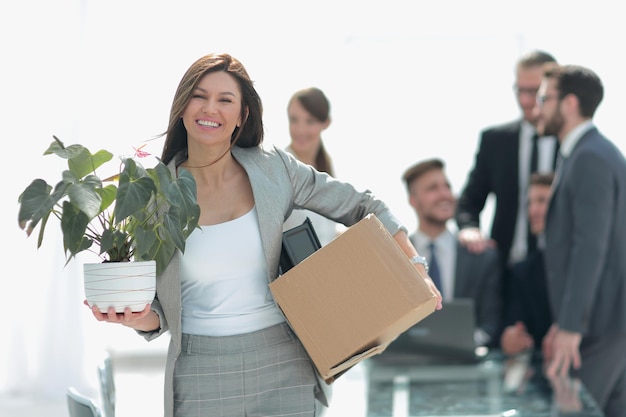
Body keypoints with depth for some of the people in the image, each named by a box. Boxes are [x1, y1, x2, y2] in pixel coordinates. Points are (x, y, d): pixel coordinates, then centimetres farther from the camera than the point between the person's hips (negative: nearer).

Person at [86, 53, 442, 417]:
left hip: (281, 362, 0)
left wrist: (415, 265, 2)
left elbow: (361, 206, 9)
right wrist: (139, 317, -20)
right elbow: (158, 312, 2)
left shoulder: (274, 169, -1)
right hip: (200, 372, 0)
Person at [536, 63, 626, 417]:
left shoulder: (590, 158, -15)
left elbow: (590, 246, -22)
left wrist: (571, 326, -23)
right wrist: (563, 320, 20)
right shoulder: (592, 152, 17)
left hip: (597, 321, -10)